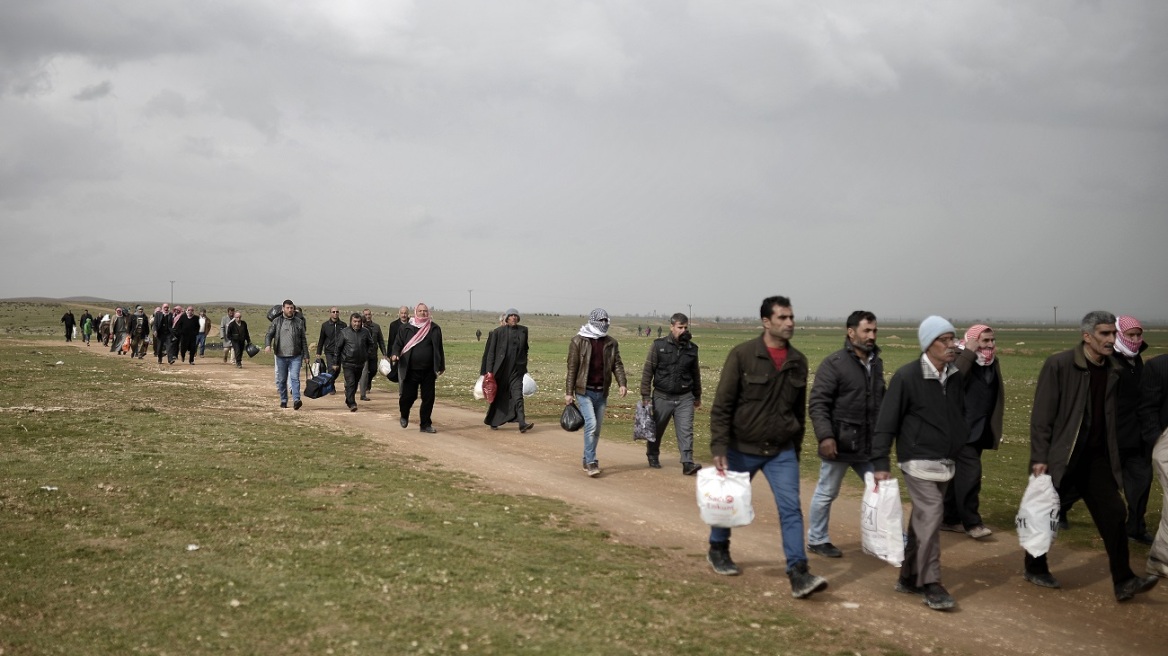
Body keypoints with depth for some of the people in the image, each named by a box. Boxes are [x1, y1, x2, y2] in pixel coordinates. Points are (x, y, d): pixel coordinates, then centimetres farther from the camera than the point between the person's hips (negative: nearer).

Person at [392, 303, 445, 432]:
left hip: (428, 370, 1)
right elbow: (398, 343, 4)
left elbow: (438, 348, 3)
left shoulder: (434, 329, 3)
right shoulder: (406, 329, 3)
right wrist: (395, 354, -17)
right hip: (410, 370, -1)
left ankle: (425, 424, 16)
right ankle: (404, 416, 31)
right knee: (408, 395, 0)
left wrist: (440, 366, 1)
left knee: (428, 398, 3)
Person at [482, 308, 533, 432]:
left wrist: (524, 365, 13)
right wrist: (489, 371, -7)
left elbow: (525, 349, 17)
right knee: (498, 396, 11)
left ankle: (522, 424, -21)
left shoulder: (523, 331, 6)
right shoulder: (498, 332, -2)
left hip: (516, 370, 1)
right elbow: (491, 352, -2)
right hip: (501, 370, -1)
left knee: (518, 396, -10)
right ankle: (493, 422, 29)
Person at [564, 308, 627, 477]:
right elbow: (572, 367, -4)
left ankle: (588, 460, 23)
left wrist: (622, 383, -12)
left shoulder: (611, 343, 8)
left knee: (597, 428, 10)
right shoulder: (579, 341, -5)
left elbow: (617, 364, 6)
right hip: (584, 391, -5)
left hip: (602, 392, 5)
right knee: (591, 424, -16)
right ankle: (591, 462, -11)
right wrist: (569, 392, -6)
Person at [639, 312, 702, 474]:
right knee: (656, 430, 12)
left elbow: (695, 374, 17)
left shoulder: (692, 348, 6)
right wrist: (645, 396, -9)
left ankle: (687, 463, -11)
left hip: (685, 398, 2)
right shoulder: (658, 345, -4)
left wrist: (697, 396, 22)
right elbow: (647, 371, -4)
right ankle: (653, 457, 34)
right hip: (662, 397, -2)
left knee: (686, 431, -9)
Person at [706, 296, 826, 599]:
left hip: (782, 451, 3)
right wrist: (719, 448, -18)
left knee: (791, 509, -8)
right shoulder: (742, 355, -11)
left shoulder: (798, 361, 3)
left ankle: (799, 575, -10)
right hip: (743, 448, -3)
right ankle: (718, 550, 39)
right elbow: (722, 405, -12)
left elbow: (799, 409, 13)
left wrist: (795, 448, 17)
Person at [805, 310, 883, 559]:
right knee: (826, 493, 8)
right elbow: (817, 403, -16)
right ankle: (816, 540, 23)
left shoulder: (876, 362, 8)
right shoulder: (834, 363, -13)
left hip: (869, 444, 6)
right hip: (839, 444, -6)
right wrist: (825, 436, -24)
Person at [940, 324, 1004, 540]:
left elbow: (996, 396, 20)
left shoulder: (993, 362, 11)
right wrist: (969, 353, -28)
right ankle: (971, 522, -5)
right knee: (970, 472, -14)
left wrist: (995, 428, 19)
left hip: (980, 430, 8)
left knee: (959, 473, 13)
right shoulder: (960, 359, -11)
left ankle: (950, 518, 21)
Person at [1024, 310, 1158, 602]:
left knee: (1113, 513, -4)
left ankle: (1123, 581, -2)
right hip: (1061, 456, -5)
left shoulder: (1112, 370, 5)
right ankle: (1035, 569, 26)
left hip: (1096, 457, 5)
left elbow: (1109, 416, 11)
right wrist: (1039, 458, -16)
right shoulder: (1059, 365, -12)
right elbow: (1041, 415, -13)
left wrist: (1113, 454, 10)